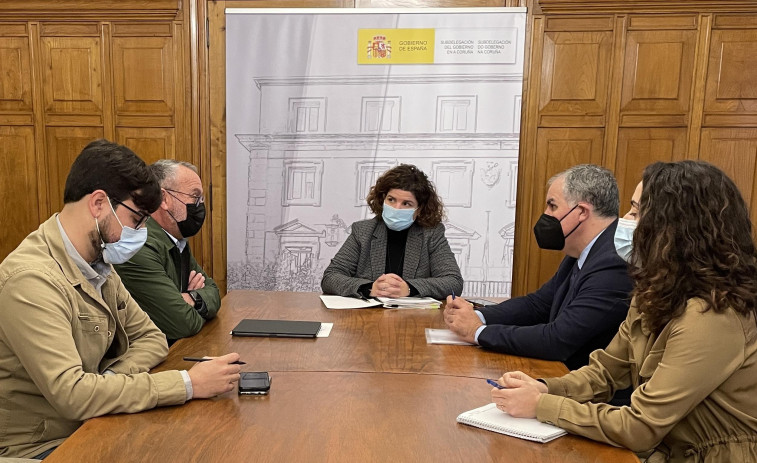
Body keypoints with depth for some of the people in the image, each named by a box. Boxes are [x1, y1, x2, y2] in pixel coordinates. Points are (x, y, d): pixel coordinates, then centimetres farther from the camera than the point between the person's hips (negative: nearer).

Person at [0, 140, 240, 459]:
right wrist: (188, 384, -27)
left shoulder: (98, 267, 4)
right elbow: (70, 393, -29)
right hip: (42, 445, -7)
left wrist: (109, 382, -13)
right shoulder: (32, 279, -23)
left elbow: (151, 337, 8)